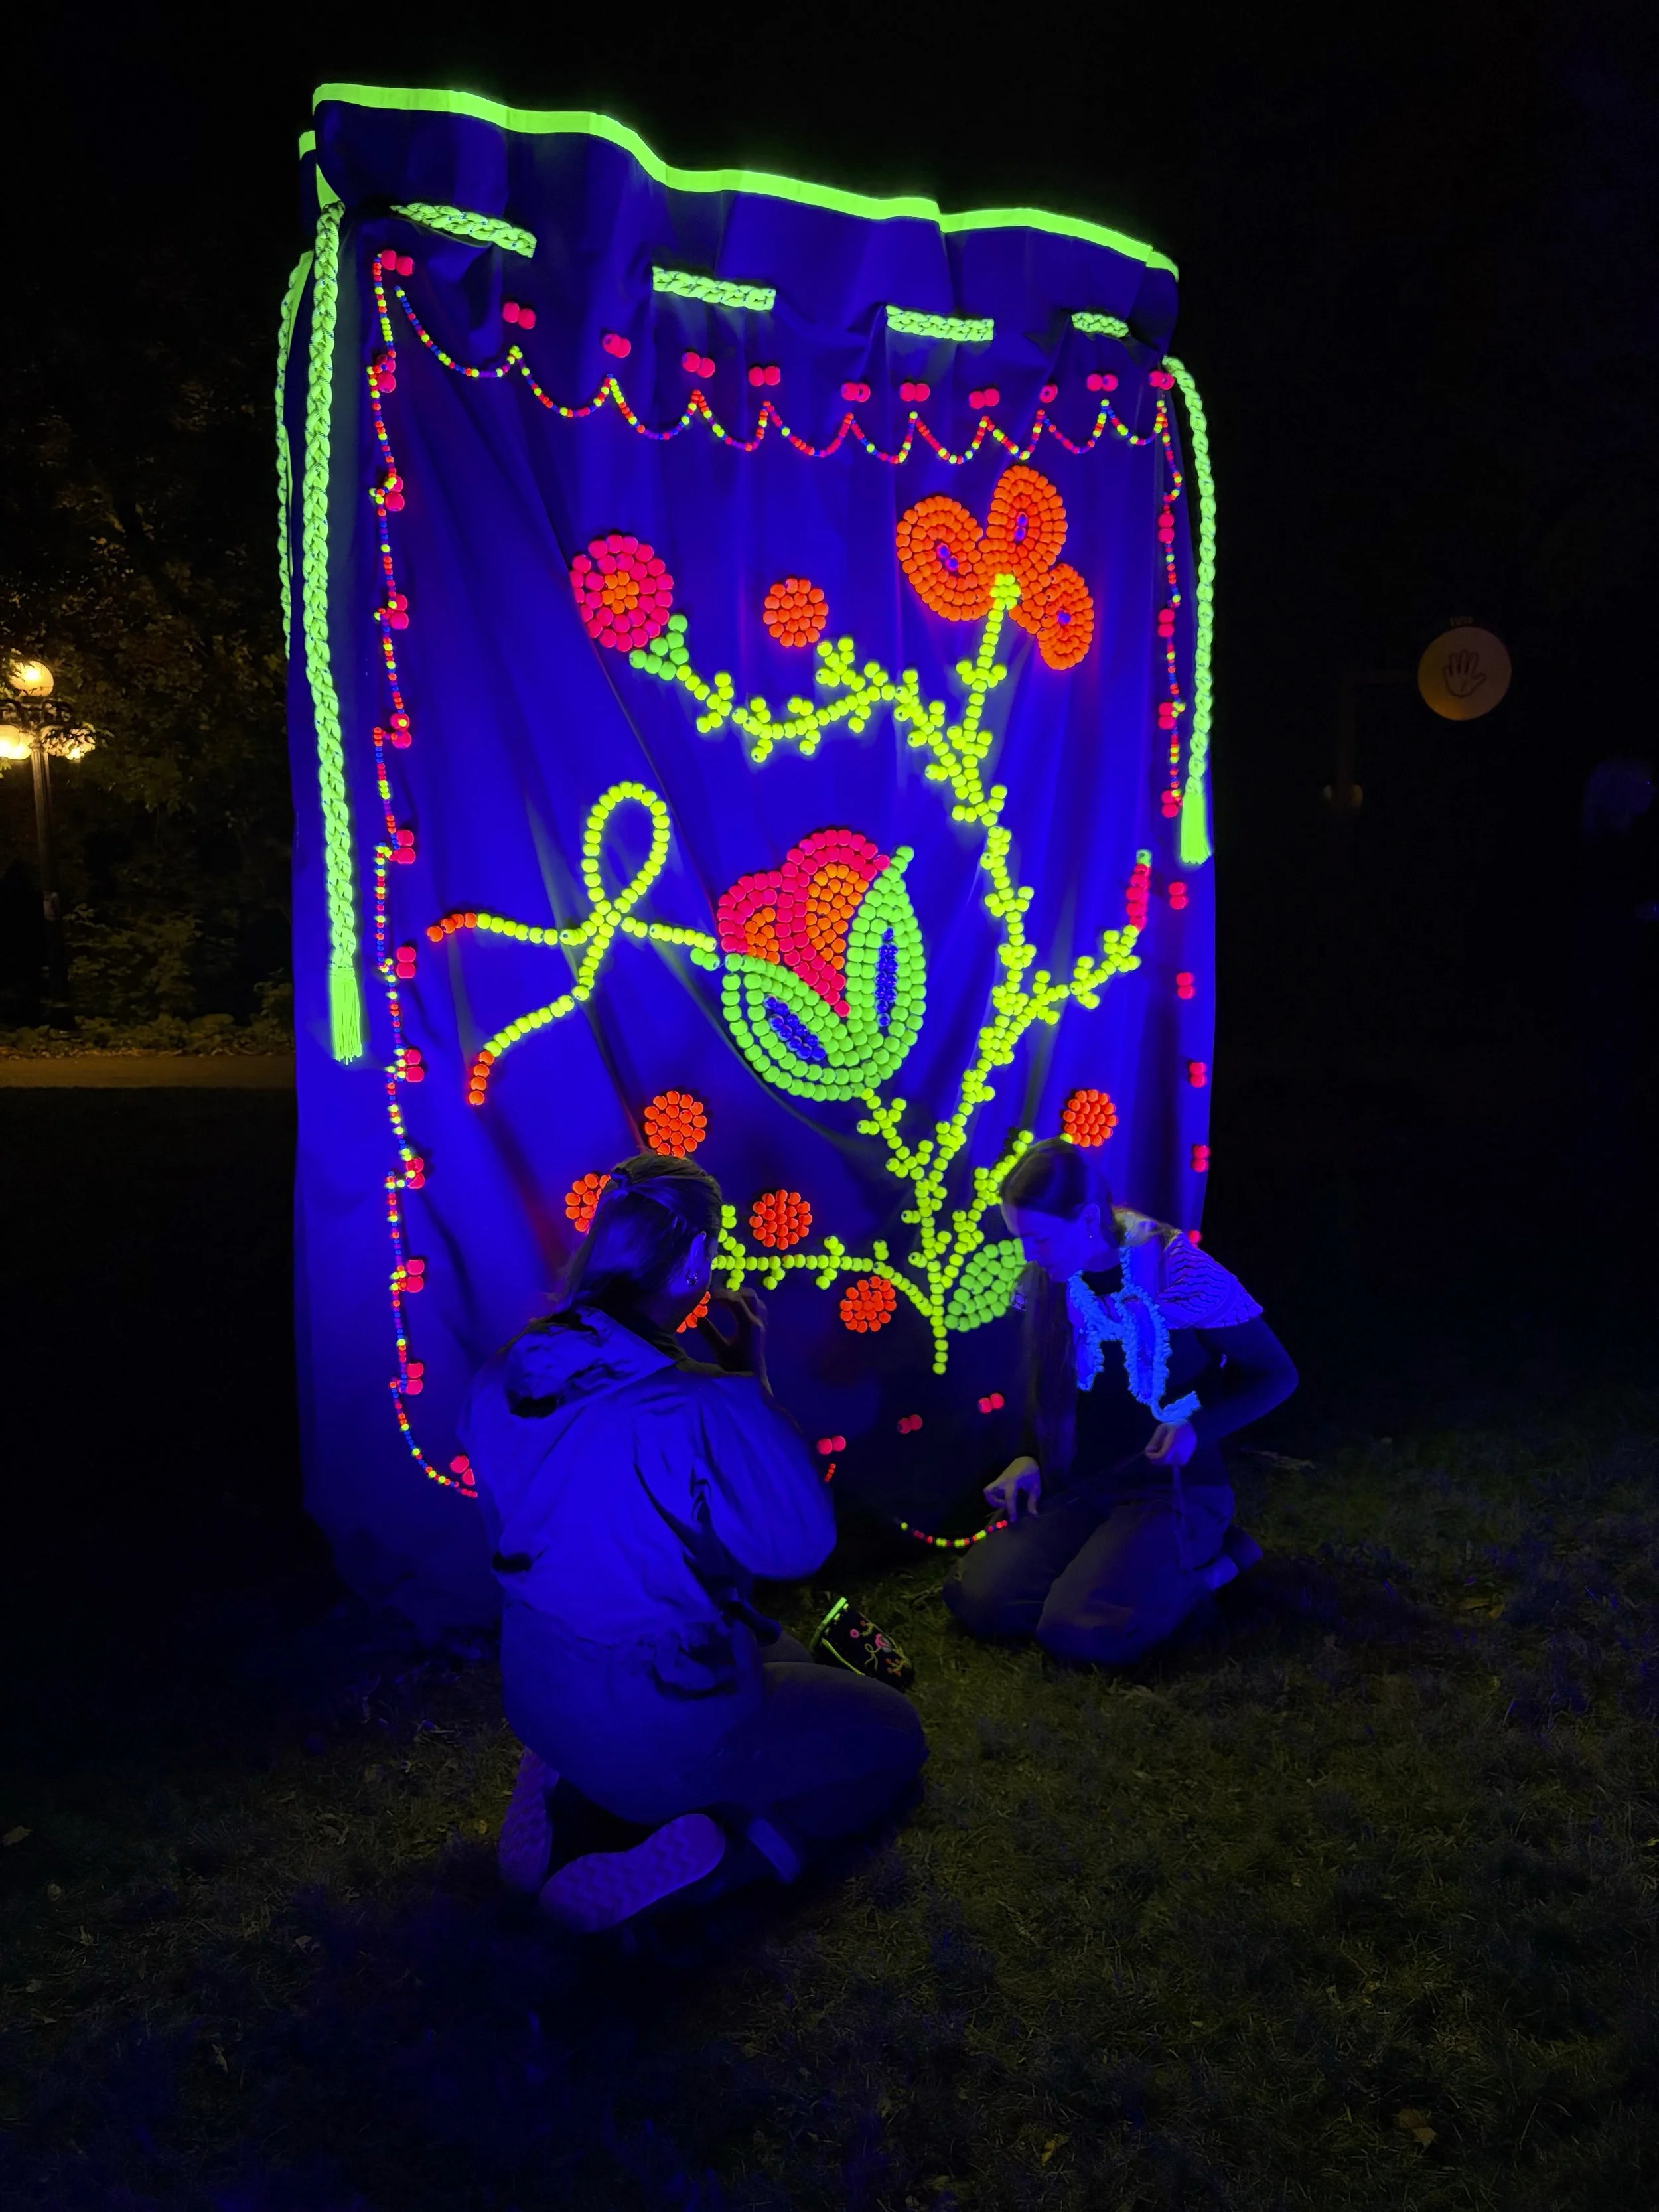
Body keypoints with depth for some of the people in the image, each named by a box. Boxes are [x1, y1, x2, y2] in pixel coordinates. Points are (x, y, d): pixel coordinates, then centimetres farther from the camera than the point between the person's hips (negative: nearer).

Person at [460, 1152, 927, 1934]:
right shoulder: (704, 1411, -30)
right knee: (893, 1733, 18)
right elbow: (803, 1541, -15)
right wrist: (751, 1382, -11)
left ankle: (579, 1800, 12)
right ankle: (695, 1859, -5)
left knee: (782, 1658, 34)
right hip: (664, 1726, -7)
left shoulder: (504, 1379, -10)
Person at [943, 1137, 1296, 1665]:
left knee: (1080, 1631, -26)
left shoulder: (1180, 1273, -18)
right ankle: (1116, 1562, 8)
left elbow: (1275, 1375, -7)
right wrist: (1029, 1457, -2)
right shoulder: (1049, 1280, -2)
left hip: (1173, 1488, -5)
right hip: (1078, 1486, 5)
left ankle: (1204, 1566, 1)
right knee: (978, 1600, -15)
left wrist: (1199, 1429, -22)